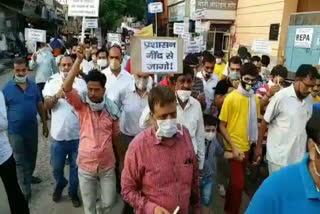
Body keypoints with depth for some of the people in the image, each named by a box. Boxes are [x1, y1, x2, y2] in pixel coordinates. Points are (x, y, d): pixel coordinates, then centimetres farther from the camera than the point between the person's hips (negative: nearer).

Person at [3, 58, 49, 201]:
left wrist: (45, 124, 7)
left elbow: (40, 105, 5)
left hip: (32, 128, 3)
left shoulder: (33, 86, -2)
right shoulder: (7, 88, -11)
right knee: (20, 160, 8)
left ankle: (29, 176, 47)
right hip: (15, 131, -3)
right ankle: (25, 190, 19)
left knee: (32, 155, 21)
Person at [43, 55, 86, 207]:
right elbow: (46, 105, -9)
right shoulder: (52, 82, 0)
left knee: (76, 166, 15)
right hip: (58, 134, 1)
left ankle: (73, 191, 37)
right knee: (57, 166, 18)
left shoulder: (81, 82, -1)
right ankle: (60, 184, 48)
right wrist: (57, 96, -27)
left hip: (77, 133, 0)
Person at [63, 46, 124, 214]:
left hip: (107, 165, 1)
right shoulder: (81, 104, -11)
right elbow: (66, 88, -29)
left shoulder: (112, 109, -7)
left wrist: (121, 159, 10)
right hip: (85, 166, -1)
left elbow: (115, 136, 4)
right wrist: (79, 60, -35)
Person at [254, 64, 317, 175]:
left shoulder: (310, 100, 3)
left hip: (299, 156, 5)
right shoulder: (281, 96, -15)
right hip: (278, 156, -5)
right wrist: (259, 146, -5)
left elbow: (308, 125, 14)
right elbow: (265, 122, -8)